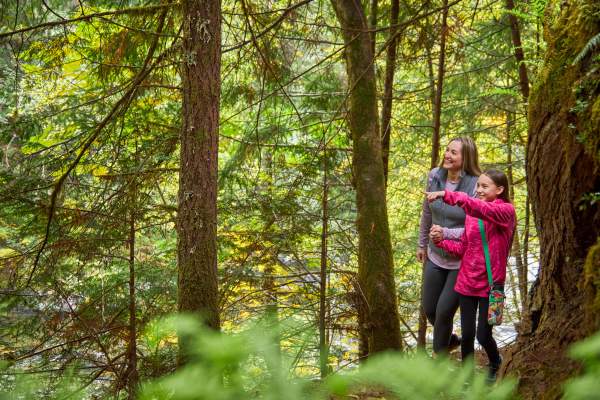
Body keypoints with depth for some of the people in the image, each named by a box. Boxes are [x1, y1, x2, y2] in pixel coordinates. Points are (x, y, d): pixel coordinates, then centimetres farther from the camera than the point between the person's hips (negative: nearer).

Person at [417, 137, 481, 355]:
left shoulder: (475, 186, -22)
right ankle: (450, 339, 45)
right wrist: (422, 244, 18)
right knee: (429, 309, 15)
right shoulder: (435, 176, -6)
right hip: (436, 257, 6)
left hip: (462, 262, -6)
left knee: (444, 310, 1)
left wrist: (446, 233, -33)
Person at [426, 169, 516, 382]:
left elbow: (481, 208, -32)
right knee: (467, 334, 6)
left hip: (491, 284, -4)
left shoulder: (506, 211, -11)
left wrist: (446, 195, -42)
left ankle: (495, 365, 36)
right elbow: (464, 248, 10)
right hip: (467, 282, 4)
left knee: (483, 336, 4)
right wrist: (441, 241, -9)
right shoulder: (471, 213, 7)